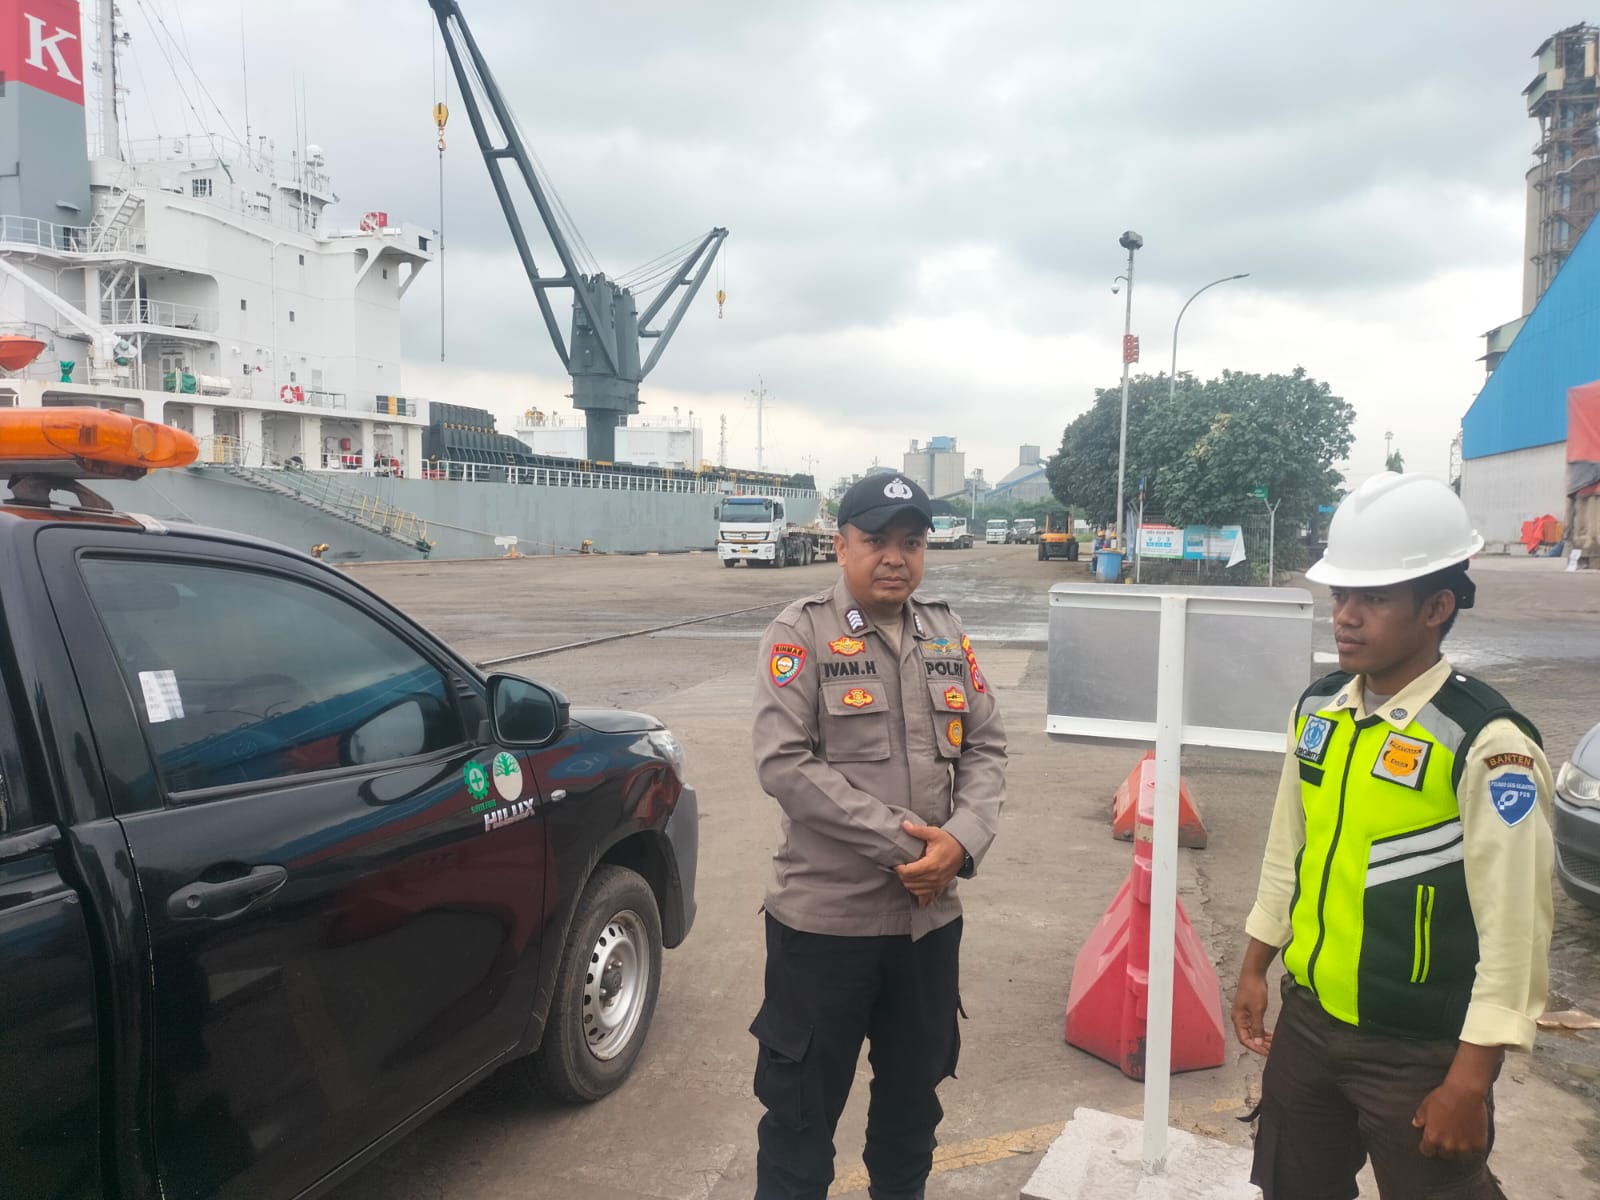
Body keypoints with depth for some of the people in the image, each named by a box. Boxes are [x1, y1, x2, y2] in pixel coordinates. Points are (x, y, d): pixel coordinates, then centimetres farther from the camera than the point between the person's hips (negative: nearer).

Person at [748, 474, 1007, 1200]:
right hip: (824, 917, -5)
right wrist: (900, 841, -19)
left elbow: (985, 748, 6)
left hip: (930, 915, 5)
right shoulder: (801, 633, -10)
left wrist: (961, 839, -13)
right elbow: (783, 762, -18)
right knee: (802, 1103, 9)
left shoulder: (946, 635, 7)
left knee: (915, 1092, 23)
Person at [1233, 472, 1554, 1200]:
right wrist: (1255, 969, 14)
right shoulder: (1317, 710, 0)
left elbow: (1513, 932, -17)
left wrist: (1470, 1083, -15)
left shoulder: (1487, 743, -20)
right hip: (1307, 1021, 6)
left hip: (1418, 1053, -6)